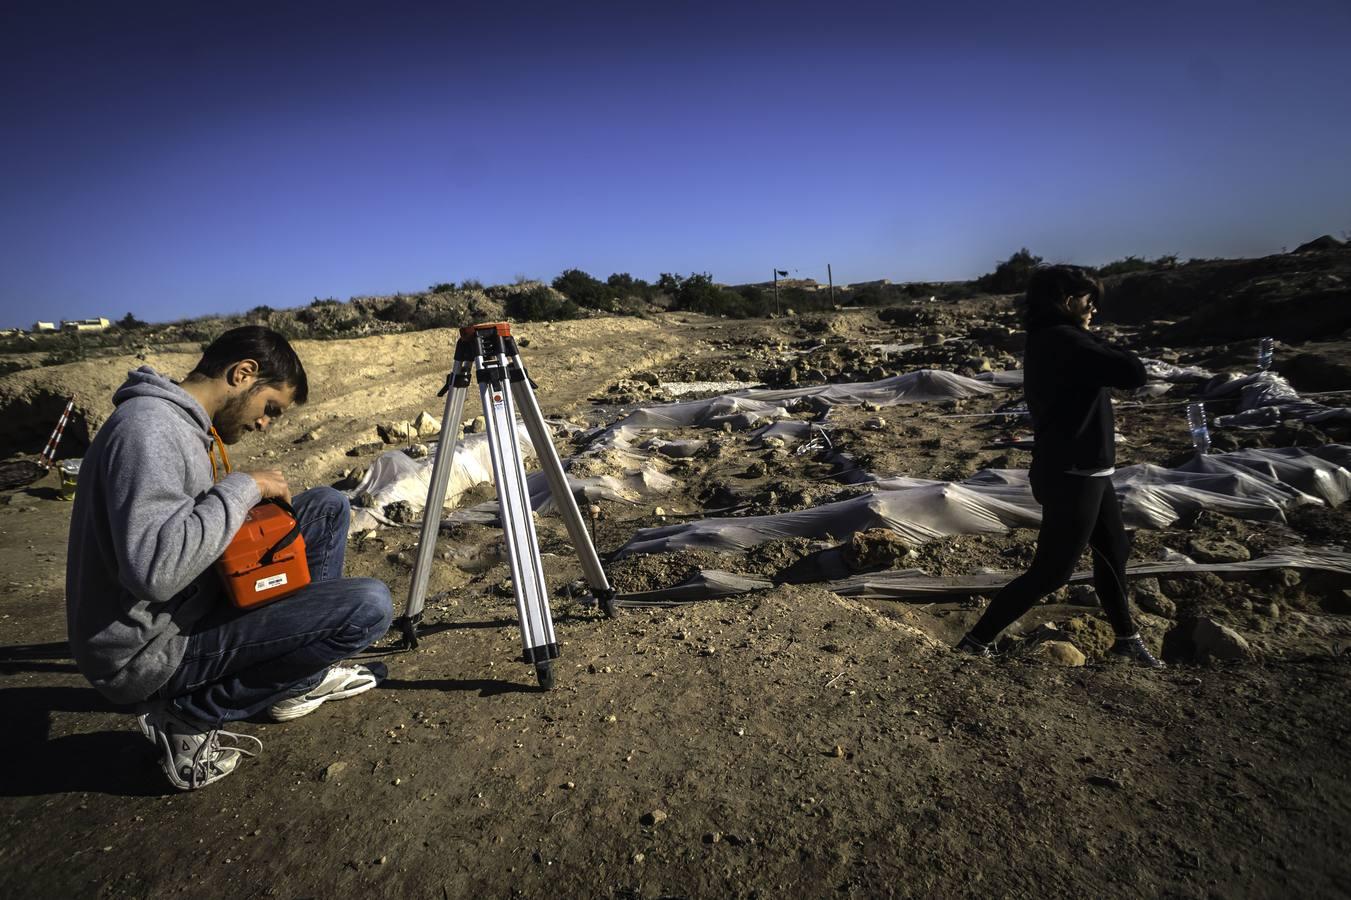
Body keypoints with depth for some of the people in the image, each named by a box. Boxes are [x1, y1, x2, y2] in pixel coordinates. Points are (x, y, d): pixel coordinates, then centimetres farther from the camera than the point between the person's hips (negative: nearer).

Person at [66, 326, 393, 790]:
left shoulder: (181, 422, 8)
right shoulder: (148, 426, -23)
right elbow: (155, 569, -35)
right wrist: (243, 488, -24)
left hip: (184, 608, 10)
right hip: (150, 652, -10)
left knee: (327, 506, 9)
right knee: (369, 606, -20)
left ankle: (301, 675, 15)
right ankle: (192, 715, -4)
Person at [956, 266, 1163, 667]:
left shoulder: (1045, 340, 10)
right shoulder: (1065, 340, -20)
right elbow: (1133, 373, -20)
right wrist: (1092, 336, -6)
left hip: (1082, 470, 10)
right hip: (1073, 475, -10)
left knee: (1113, 551, 22)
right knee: (1050, 571, -3)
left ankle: (1126, 639, 40)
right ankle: (975, 642, 5)